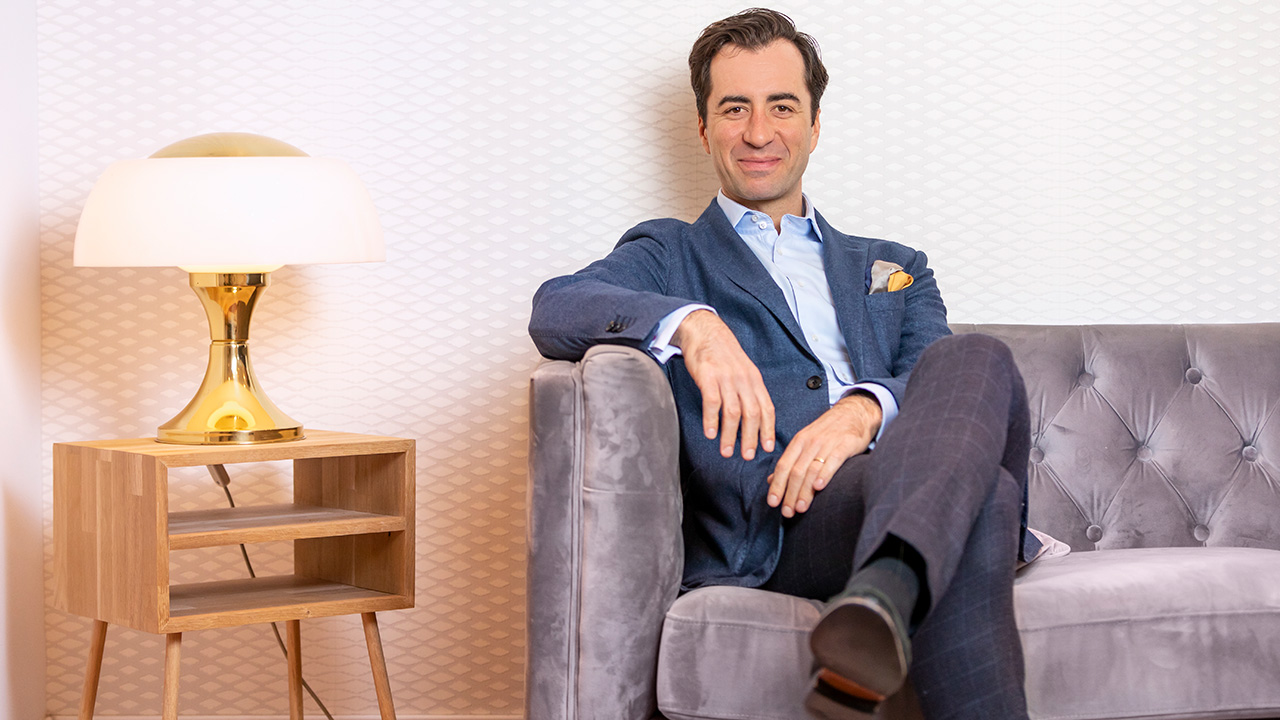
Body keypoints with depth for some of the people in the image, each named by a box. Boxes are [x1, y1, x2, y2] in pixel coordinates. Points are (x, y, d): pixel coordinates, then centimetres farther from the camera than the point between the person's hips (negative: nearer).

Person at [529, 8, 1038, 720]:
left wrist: (865, 410, -13)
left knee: (977, 359, -34)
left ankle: (882, 594, -56)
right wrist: (690, 322, -19)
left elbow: (943, 384, 13)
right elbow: (555, 309, 3)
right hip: (768, 525, -4)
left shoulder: (895, 269, 35)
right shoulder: (670, 255, 26)